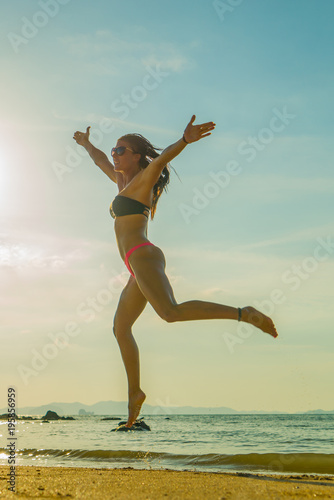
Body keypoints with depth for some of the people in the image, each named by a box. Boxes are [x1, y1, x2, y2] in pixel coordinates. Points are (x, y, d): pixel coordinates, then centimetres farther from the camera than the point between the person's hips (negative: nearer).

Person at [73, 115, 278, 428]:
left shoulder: (144, 178, 0)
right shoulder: (123, 181, 23)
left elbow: (162, 158, -21)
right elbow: (101, 161, 42)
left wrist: (185, 140, -40)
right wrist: (86, 144, 58)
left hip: (143, 256, -9)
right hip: (139, 265, 9)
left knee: (171, 312, -32)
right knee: (121, 328, 15)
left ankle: (244, 314, -32)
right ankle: (135, 392, 23)